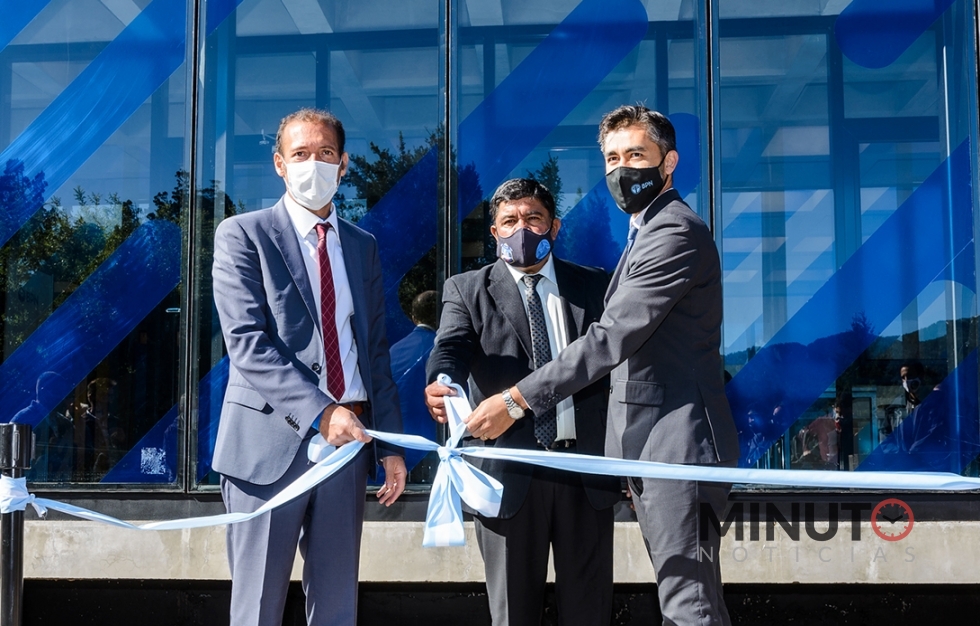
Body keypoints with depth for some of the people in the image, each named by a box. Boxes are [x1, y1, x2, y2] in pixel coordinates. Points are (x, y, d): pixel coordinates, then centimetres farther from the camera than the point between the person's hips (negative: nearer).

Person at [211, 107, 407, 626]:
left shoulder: (363, 247, 15)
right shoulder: (242, 235, 0)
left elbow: (375, 351, 14)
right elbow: (248, 344, -12)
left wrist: (390, 446, 7)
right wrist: (320, 412, -21)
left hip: (347, 439, 4)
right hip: (271, 441, -4)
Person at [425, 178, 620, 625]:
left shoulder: (594, 287, 11)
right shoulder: (467, 291, 7)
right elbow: (451, 348, -11)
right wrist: (441, 386, -35)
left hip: (587, 470, 1)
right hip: (510, 473, -1)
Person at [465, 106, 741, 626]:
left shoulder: (677, 233, -13)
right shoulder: (646, 232, 21)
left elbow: (613, 337, -22)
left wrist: (518, 400, -22)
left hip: (677, 441, -10)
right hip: (648, 445, 10)